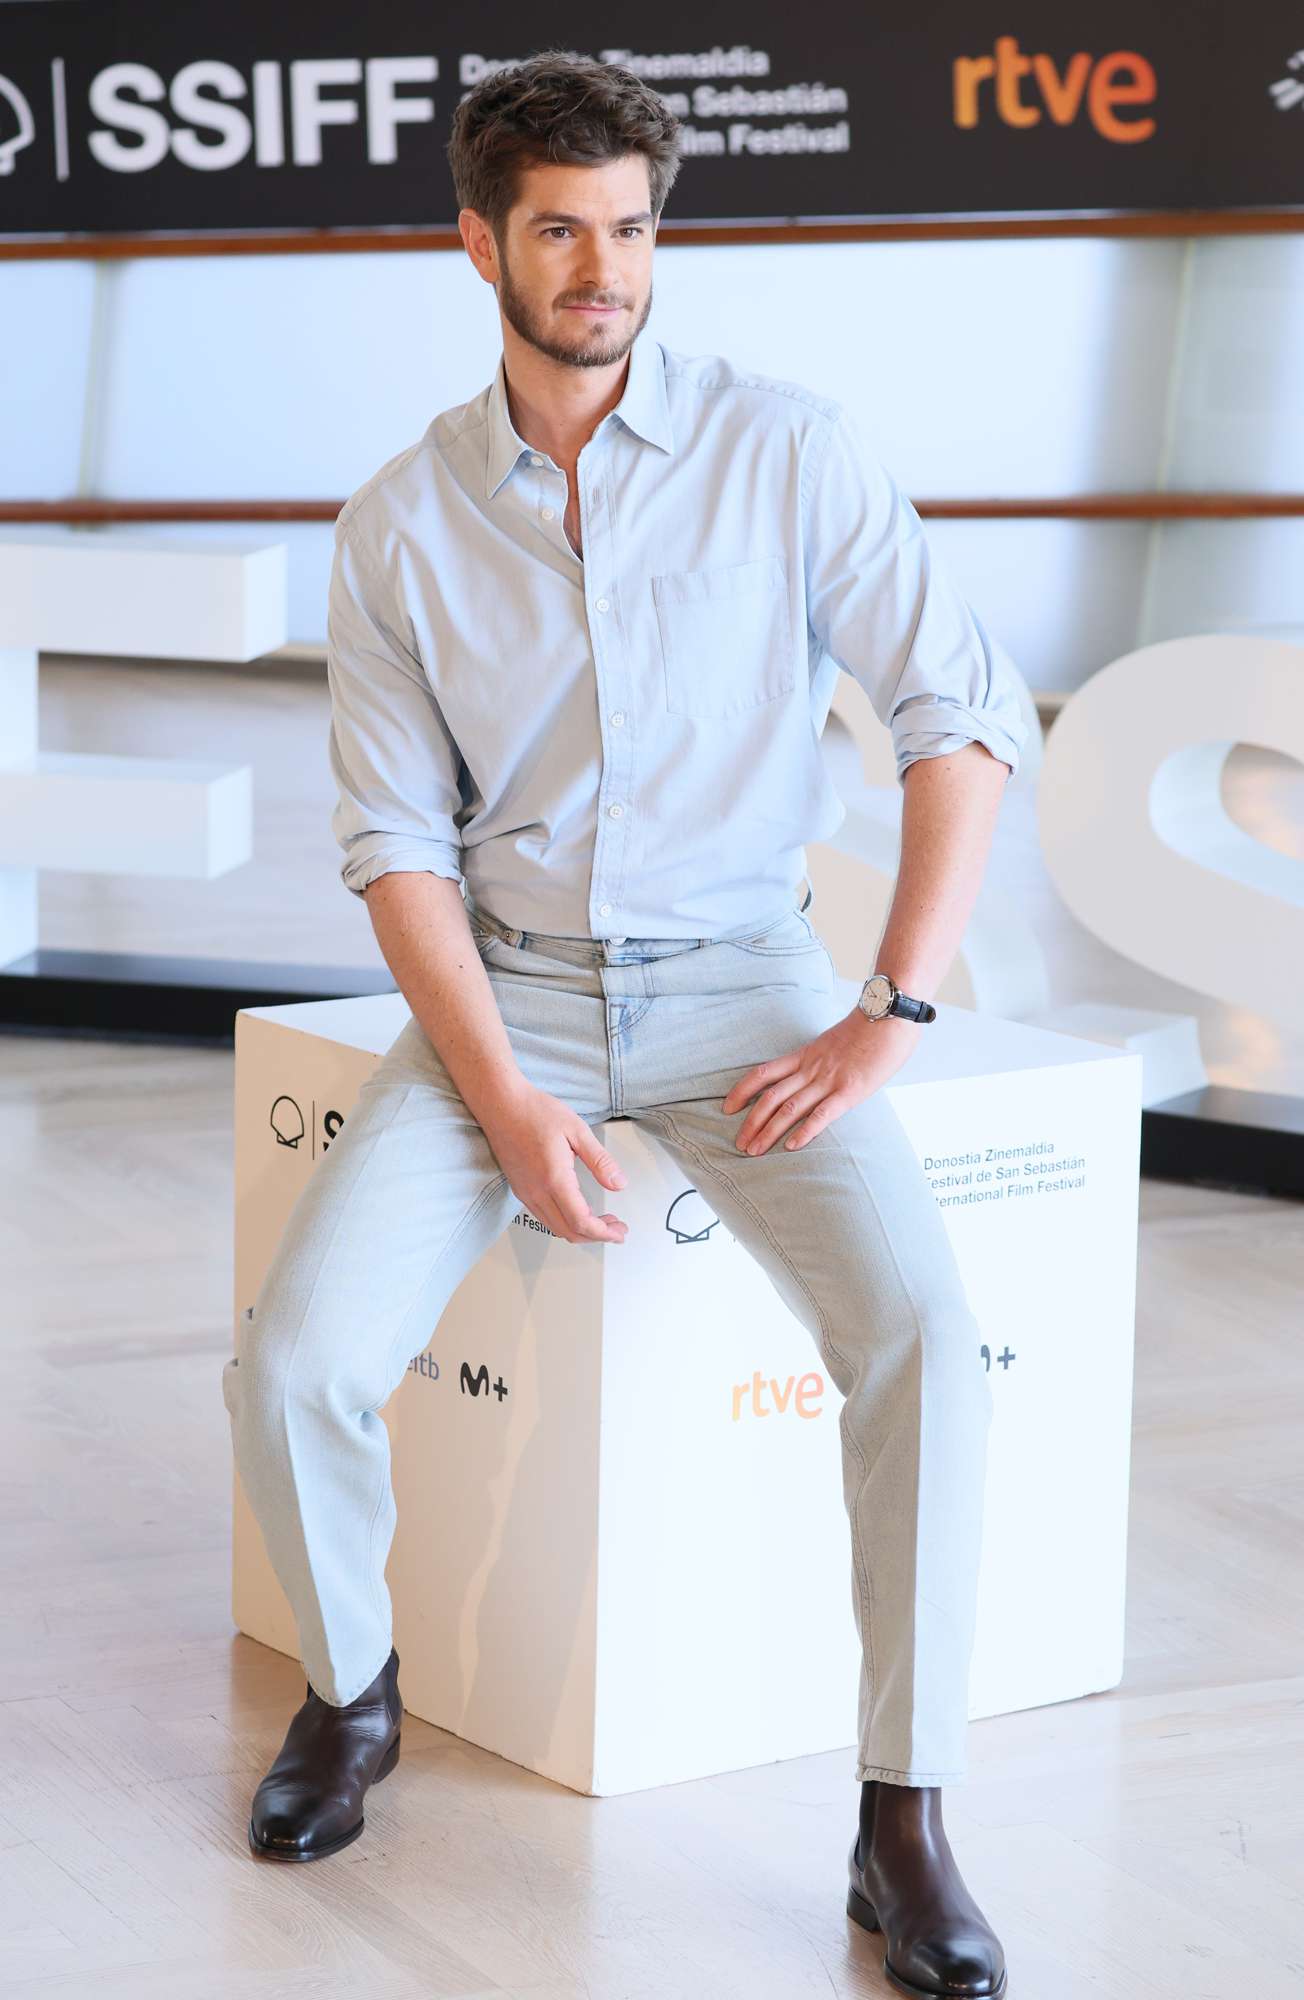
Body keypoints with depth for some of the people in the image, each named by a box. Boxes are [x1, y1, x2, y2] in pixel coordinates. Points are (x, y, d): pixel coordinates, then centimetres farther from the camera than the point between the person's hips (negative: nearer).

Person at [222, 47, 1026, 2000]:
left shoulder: (792, 449, -5)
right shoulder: (401, 525, 1)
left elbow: (963, 714, -5)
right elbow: (397, 838, 0)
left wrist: (894, 1016, -13)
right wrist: (506, 1106, -13)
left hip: (741, 979, -1)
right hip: (505, 983, 2)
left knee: (924, 1341, -27)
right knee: (297, 1360, -18)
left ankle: (905, 1827, -14)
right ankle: (350, 1683, 14)